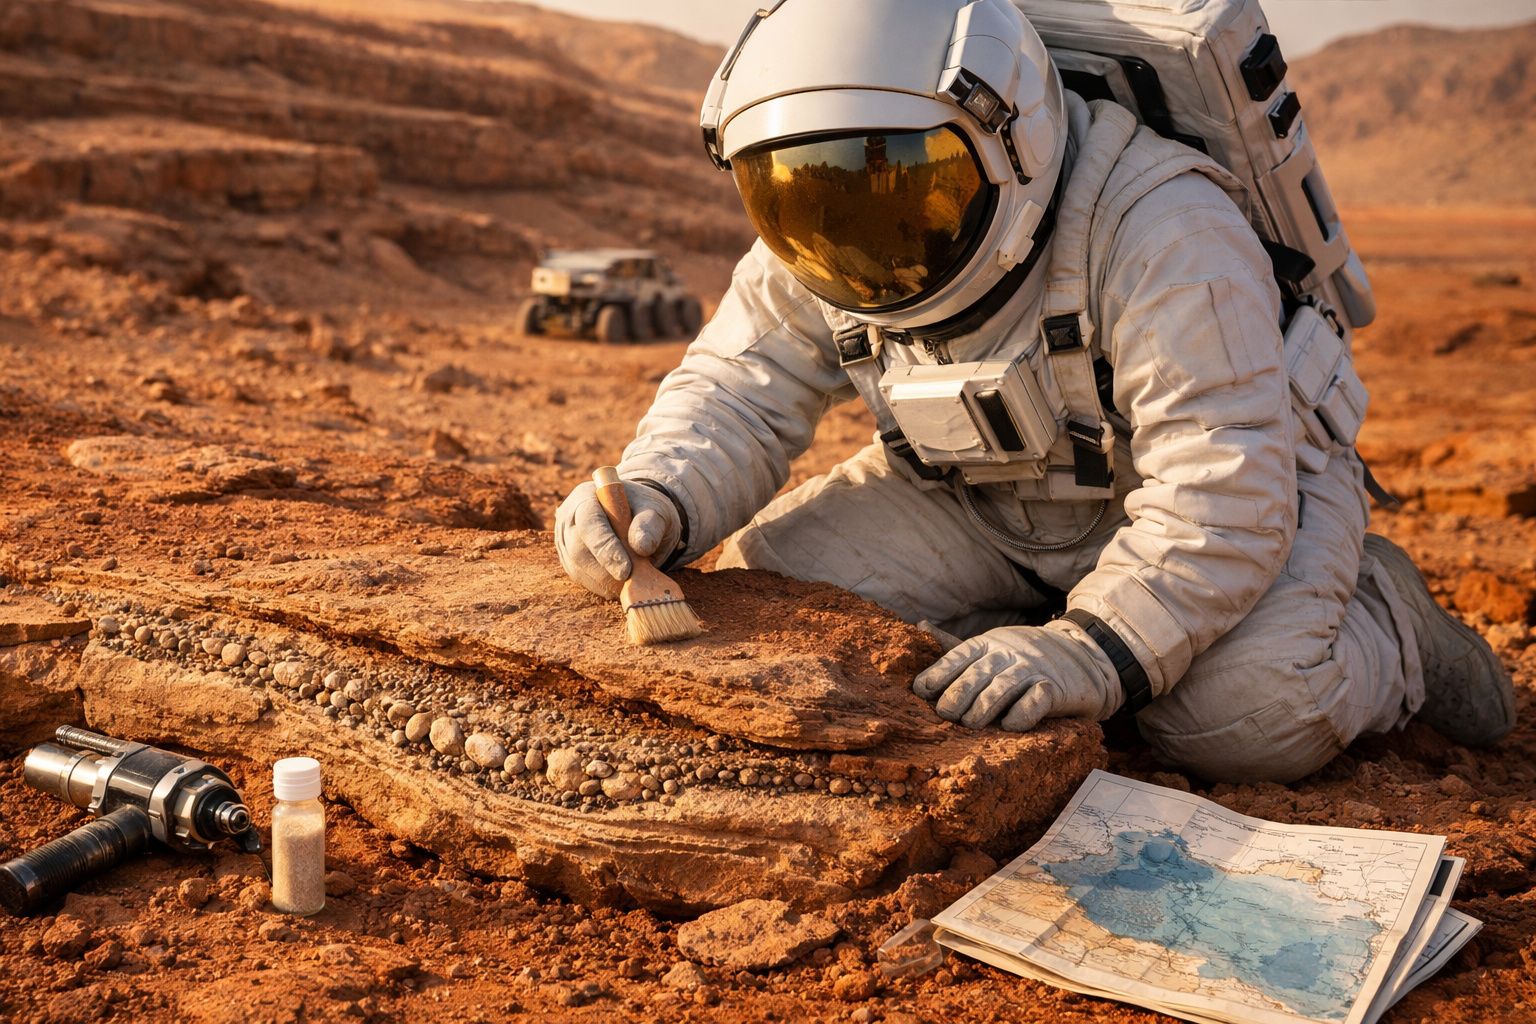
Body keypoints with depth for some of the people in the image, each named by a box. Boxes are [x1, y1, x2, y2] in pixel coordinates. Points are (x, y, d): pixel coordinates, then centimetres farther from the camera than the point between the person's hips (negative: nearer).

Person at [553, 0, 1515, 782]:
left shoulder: (1159, 234, -33)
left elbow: (1222, 497, -37)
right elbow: (741, 392, -11)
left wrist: (1091, 650, -47)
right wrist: (662, 499, -33)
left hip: (1240, 478, -5)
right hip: (985, 507, 5)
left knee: (1249, 715, -31)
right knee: (771, 571, -14)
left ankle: (1384, 625, 3)